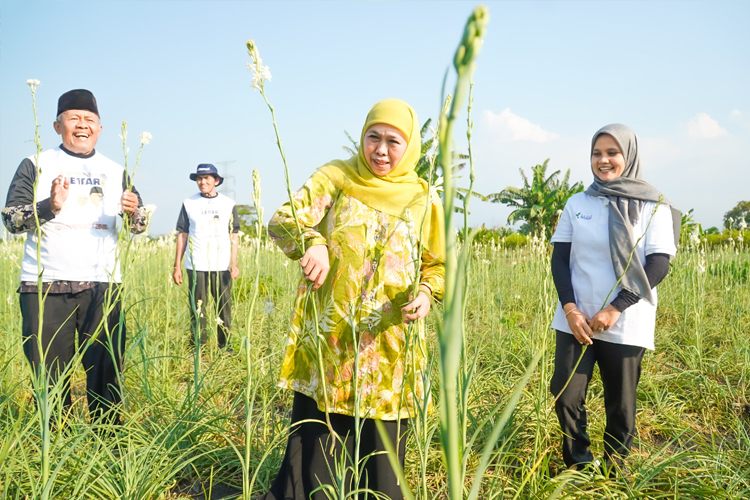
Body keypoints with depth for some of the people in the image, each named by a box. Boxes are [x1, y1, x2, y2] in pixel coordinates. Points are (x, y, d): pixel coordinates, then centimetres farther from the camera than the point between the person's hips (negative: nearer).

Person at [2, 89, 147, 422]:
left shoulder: (115, 171, 14)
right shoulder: (36, 165, 6)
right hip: (45, 285, -2)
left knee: (106, 368, 3)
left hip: (102, 285, 2)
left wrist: (133, 210, -13)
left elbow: (139, 227, 11)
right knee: (49, 370, 3)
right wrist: (49, 206, -20)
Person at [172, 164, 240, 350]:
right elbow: (182, 235, 8)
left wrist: (234, 263, -3)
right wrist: (177, 266, 3)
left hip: (222, 266, 0)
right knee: (197, 309, 0)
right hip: (196, 266, 0)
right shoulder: (189, 203, 8)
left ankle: (225, 347, 8)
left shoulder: (228, 204, 8)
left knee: (224, 308, -1)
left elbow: (234, 235, 7)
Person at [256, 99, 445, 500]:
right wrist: (312, 242, -29)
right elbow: (283, 220, -7)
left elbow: (437, 264, 14)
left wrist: (426, 292, -9)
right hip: (327, 341, -1)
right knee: (316, 445, 4)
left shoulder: (422, 201, 7)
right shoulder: (335, 178, 3)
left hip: (389, 346, 1)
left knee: (380, 445, 8)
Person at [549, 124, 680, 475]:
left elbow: (659, 265, -7)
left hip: (625, 325, -2)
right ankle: (579, 468, 22)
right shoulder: (577, 203, 7)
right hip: (575, 321, 2)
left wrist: (616, 309, -14)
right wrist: (570, 308, -9)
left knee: (620, 406, 7)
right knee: (566, 396, 0)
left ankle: (612, 474, 27)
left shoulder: (653, 206, -1)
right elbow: (560, 258, 5)